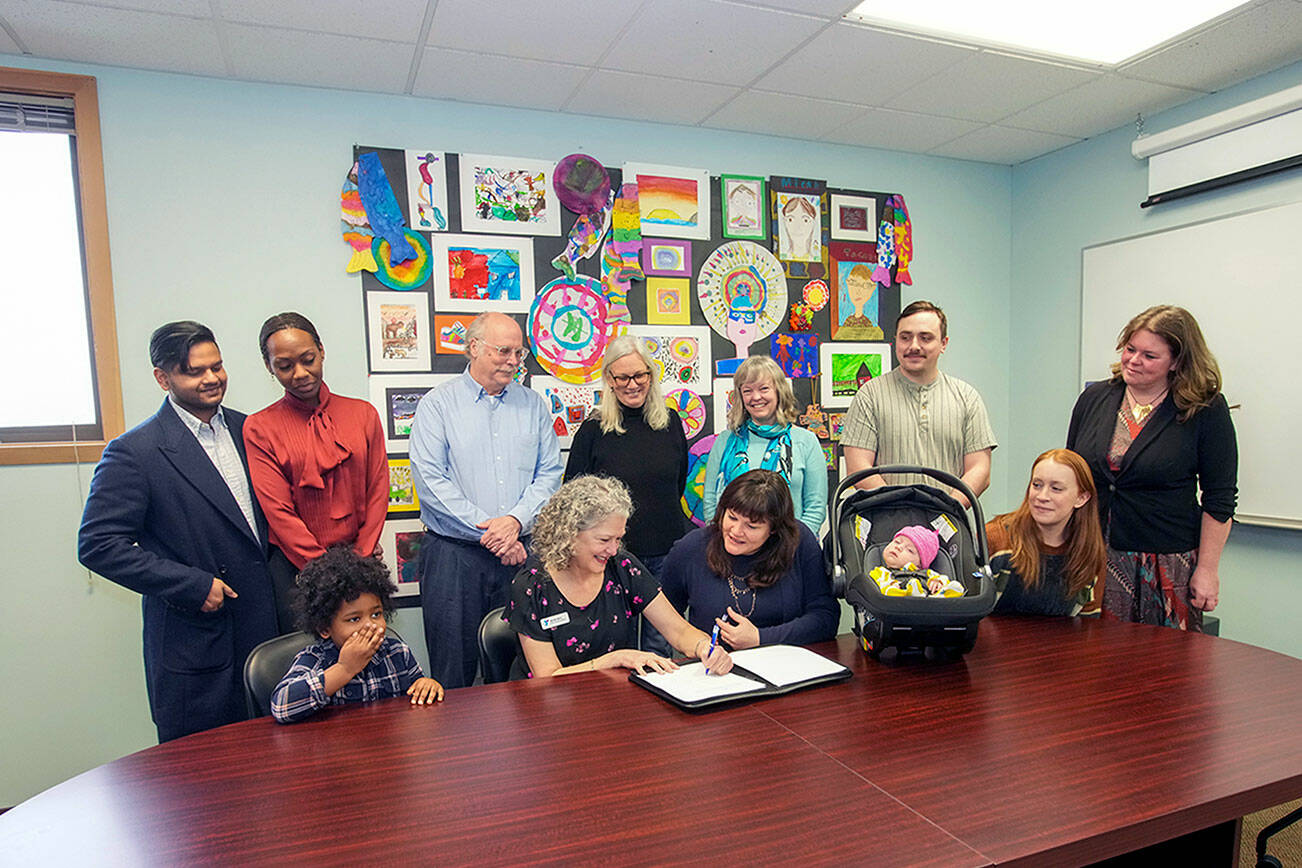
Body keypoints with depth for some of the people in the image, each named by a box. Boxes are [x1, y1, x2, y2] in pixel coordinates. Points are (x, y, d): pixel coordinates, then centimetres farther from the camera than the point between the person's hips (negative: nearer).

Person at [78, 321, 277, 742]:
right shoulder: (135, 451, -10)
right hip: (194, 643, -5)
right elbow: (98, 545, -12)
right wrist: (194, 586, -16)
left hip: (266, 628, 5)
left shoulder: (247, 430, 7)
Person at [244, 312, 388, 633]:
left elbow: (378, 491, 5)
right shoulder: (260, 428, -1)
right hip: (295, 568, -2)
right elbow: (278, 511, -7)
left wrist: (361, 560, -5)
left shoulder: (363, 414, 6)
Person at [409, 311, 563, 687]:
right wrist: (487, 531, -13)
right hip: (454, 554, -3)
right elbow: (431, 481, -9)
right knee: (453, 667, 4)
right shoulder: (437, 404, 0)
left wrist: (516, 520, -11)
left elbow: (549, 473, 6)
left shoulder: (532, 404, 11)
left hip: (520, 552, 3)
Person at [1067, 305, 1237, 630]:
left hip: (1166, 564, -3)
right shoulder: (1093, 398, 6)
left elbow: (1219, 499, -3)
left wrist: (1207, 569, -6)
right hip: (1091, 557, 3)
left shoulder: (1206, 410, -4)